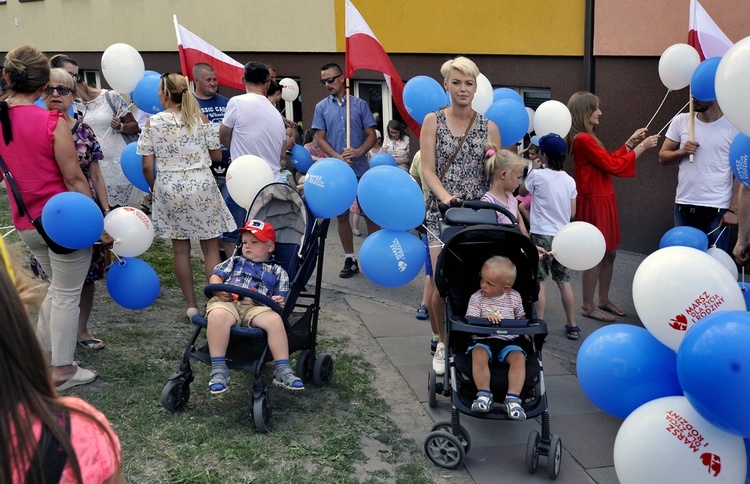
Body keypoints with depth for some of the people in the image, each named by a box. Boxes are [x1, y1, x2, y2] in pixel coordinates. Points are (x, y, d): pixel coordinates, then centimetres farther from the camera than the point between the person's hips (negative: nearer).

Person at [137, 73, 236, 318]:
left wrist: (154, 189, 13)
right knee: (211, 248, 6)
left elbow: (147, 166, -4)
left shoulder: (152, 123, -4)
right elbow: (217, 155, 3)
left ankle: (191, 305, 15)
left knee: (180, 249, 10)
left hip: (169, 189, 0)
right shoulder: (201, 119, -2)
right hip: (201, 186, 0)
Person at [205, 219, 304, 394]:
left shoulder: (277, 271, 27)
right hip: (227, 302, 0)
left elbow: (281, 297, 18)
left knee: (275, 319, -33)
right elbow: (216, 276, 21)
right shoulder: (235, 261, 32)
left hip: (256, 307, 0)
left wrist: (280, 302, -8)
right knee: (217, 316, -38)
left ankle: (282, 370, -27)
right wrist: (219, 290, -3)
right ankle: (218, 370, -34)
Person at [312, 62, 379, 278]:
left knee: (370, 213, 1)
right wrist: (337, 157, -14)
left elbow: (371, 135, 1)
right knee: (341, 215, 7)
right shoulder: (321, 107, 6)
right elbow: (320, 138, 2)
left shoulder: (360, 105, 2)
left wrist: (359, 151, -18)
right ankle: (350, 259, 17)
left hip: (361, 169, -1)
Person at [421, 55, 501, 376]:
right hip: (442, 212, -1)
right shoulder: (433, 121, 4)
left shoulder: (489, 128, 7)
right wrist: (445, 196, -20)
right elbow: (427, 170, -3)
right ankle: (443, 343, 18)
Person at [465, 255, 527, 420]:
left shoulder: (514, 297, 9)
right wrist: (485, 319, -25)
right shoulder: (477, 298, 3)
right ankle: (484, 395, -25)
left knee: (518, 357, -27)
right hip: (483, 340, -1)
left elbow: (521, 318, 20)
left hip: (508, 341, 2)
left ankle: (513, 398, -27)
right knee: (479, 355, -33)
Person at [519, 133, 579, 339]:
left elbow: (521, 191, 10)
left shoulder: (537, 175, -10)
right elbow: (572, 214, 9)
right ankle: (572, 326, 18)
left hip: (542, 235, -5)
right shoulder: (570, 181, 4)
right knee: (564, 281, 13)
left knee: (540, 281, -1)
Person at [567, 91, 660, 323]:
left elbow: (610, 159, 20)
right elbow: (614, 166, -17)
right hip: (594, 203, -10)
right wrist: (641, 147, -9)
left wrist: (631, 142, 16)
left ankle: (604, 300, 25)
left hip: (603, 201, 10)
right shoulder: (583, 140, -20)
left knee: (609, 252, 14)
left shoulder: (587, 138, 13)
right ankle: (588, 306, 7)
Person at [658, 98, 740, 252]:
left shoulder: (734, 126, -4)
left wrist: (733, 209, -8)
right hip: (683, 206, 3)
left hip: (717, 209, -3)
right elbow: (663, 157, 10)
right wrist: (681, 152, -11)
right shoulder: (681, 121, 4)